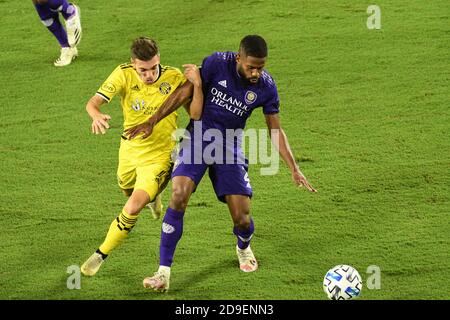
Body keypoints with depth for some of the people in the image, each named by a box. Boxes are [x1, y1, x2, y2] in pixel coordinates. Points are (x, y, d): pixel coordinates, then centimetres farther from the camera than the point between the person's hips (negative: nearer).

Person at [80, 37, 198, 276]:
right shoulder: (124, 74, -18)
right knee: (127, 188, 31)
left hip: (159, 155, -4)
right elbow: (93, 102, -25)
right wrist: (96, 115, -50)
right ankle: (153, 196, 68)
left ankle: (100, 255, 2)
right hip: (130, 148, 4)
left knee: (132, 209, -18)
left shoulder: (174, 78, -19)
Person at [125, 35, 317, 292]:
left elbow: (276, 130, -1)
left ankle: (243, 248, 35)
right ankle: (164, 272, -19)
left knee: (242, 218, -5)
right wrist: (153, 121, -6)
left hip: (230, 146, 1)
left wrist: (294, 169, -8)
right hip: (199, 137, -1)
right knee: (179, 196, -24)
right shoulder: (217, 64, -16)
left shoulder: (266, 87, -10)